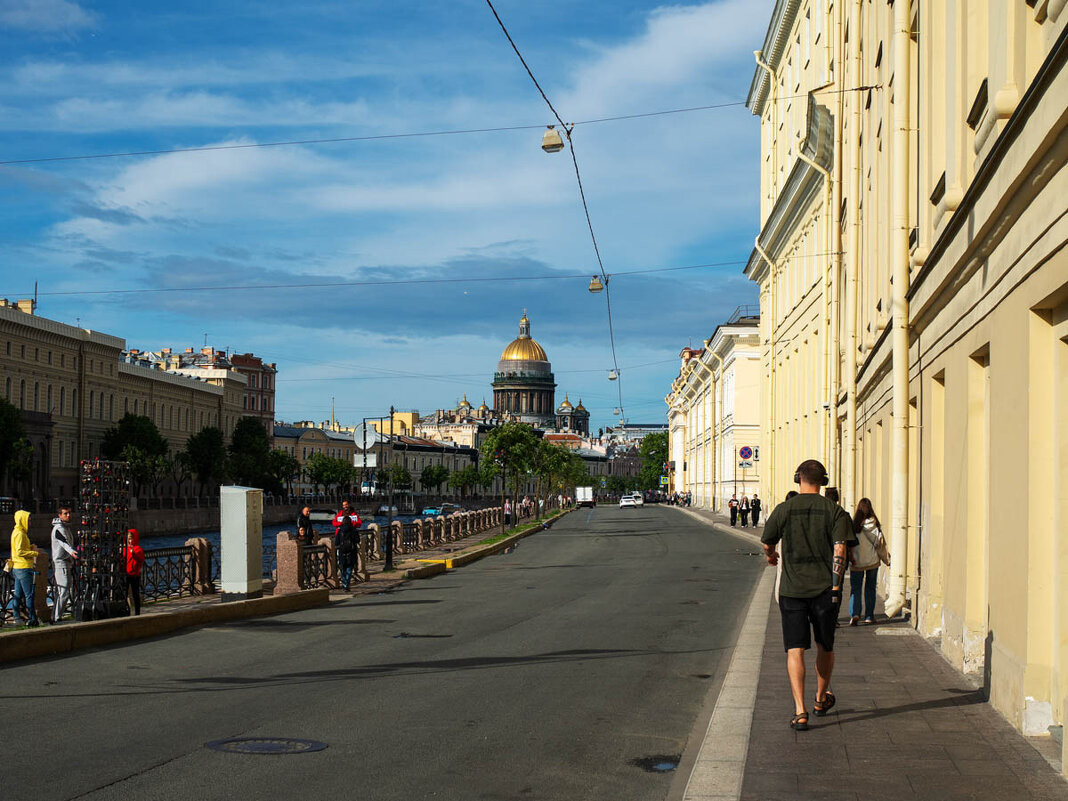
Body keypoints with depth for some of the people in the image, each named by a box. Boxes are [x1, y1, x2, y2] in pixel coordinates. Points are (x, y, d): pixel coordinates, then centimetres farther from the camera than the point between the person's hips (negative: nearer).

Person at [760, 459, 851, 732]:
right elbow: (840, 550, -10)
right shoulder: (835, 511, -2)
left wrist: (772, 556, 34)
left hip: (792, 589, -1)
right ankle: (822, 699, 37)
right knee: (825, 646, 20)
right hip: (825, 588, 1)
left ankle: (800, 711, -12)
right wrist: (835, 587, -7)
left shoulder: (784, 510, -1)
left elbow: (767, 544, 11)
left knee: (795, 650, -1)